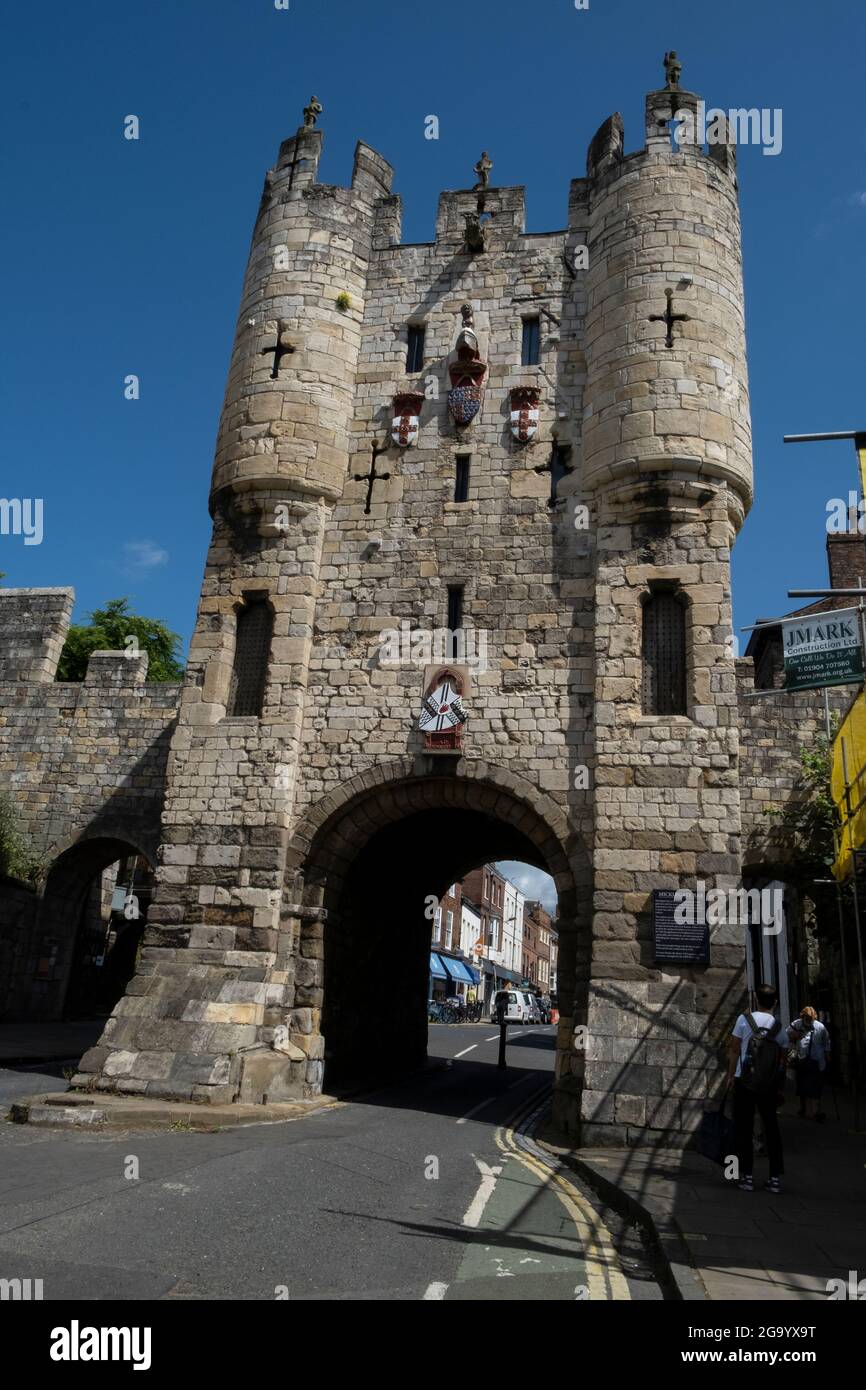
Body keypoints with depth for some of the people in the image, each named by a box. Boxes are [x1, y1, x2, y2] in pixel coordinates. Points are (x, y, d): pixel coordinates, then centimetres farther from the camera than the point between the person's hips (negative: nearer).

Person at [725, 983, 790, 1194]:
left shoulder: (744, 1019, -9)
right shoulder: (780, 1027, 0)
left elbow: (734, 1050, -8)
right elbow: (782, 1059, 4)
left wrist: (730, 1075, 1)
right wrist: (778, 1085, 14)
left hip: (744, 1082, -3)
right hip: (769, 1084, 3)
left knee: (744, 1129, 5)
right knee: (771, 1127, 12)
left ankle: (746, 1176, 6)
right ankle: (775, 1177, 13)